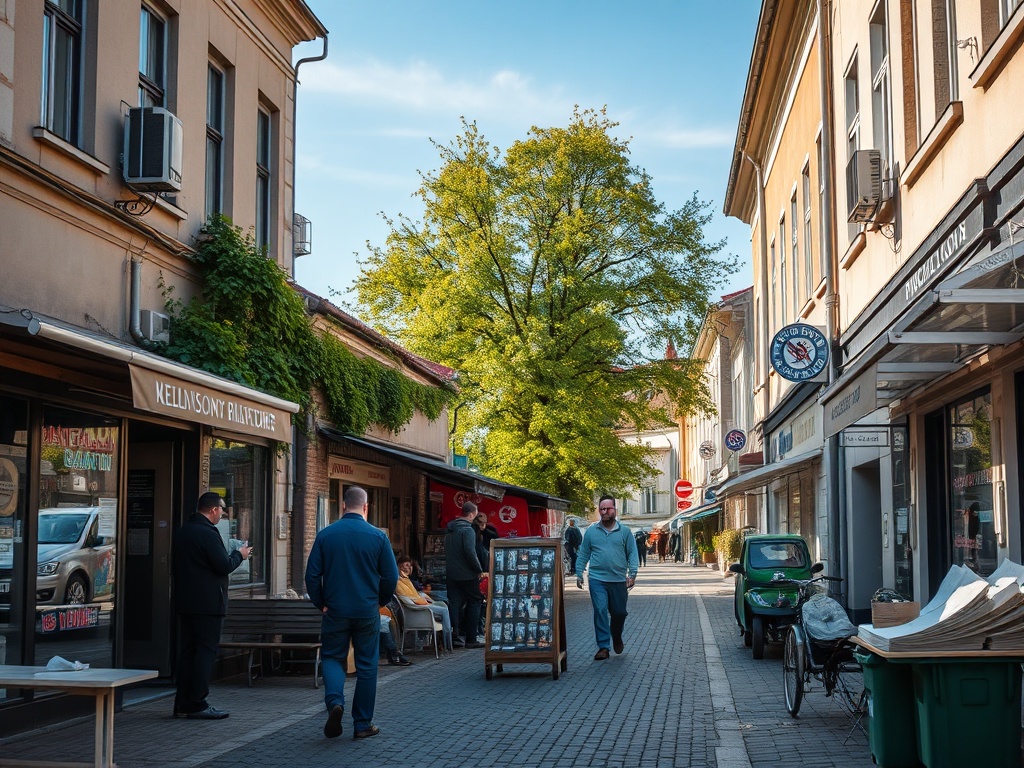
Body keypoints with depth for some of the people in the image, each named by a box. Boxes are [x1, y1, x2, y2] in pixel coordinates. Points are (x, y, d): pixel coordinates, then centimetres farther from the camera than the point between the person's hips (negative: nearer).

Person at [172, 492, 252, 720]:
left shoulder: (182, 532, 12)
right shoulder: (208, 533, -16)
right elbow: (224, 566, -18)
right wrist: (239, 554, 2)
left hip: (185, 602, 9)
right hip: (208, 603, -9)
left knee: (188, 650, 12)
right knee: (206, 651, -3)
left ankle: (182, 704, 14)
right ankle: (197, 705, -3)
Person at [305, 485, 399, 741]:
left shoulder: (325, 535, -4)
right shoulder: (378, 536, -6)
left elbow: (312, 575, -3)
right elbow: (391, 577, -3)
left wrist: (321, 604, 10)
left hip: (335, 611, 0)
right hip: (368, 612, 0)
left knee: (332, 658, 14)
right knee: (366, 666, 9)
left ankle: (335, 701, -13)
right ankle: (363, 724, 13)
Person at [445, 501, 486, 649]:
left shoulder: (450, 530, 14)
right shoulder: (467, 530, -14)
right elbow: (470, 552, -23)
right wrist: (479, 570, -14)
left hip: (451, 574, 7)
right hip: (467, 574, -7)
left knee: (454, 603, 7)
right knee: (475, 601, 4)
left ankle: (454, 636, 2)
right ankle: (470, 639, 3)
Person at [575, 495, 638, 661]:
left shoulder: (624, 531, 5)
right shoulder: (591, 531, 6)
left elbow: (632, 554, 4)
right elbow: (583, 554, 9)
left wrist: (632, 574, -5)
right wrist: (579, 574, 5)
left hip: (619, 580, 1)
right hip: (597, 579, -1)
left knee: (619, 612, 8)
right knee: (600, 611, -7)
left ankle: (616, 638, 36)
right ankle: (603, 646, -1)